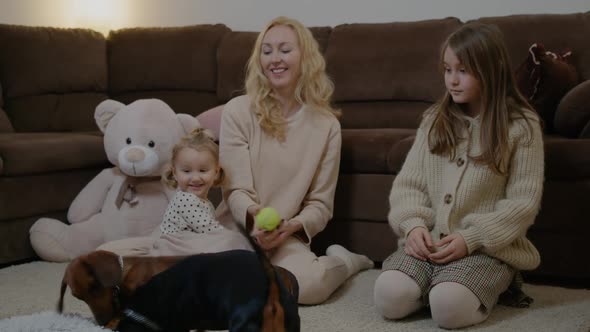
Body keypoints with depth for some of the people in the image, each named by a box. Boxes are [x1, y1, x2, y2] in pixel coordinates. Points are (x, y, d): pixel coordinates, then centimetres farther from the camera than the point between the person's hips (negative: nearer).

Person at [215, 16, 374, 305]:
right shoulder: (237, 111, -4)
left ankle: (340, 261, 6)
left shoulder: (326, 124, 2)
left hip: (285, 236, -1)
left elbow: (320, 203, 2)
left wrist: (290, 226, -19)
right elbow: (236, 189, -7)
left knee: (308, 286, -34)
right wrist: (254, 215, -30)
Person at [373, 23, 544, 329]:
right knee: (389, 297, -23)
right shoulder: (434, 119, 11)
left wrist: (471, 239, -16)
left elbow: (523, 203, -6)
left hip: (487, 247, -3)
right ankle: (438, 285, 7)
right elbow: (408, 183, 8)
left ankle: (488, 288, 2)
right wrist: (414, 225, -11)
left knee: (447, 307, -30)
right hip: (427, 241, 4)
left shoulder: (522, 125, -2)